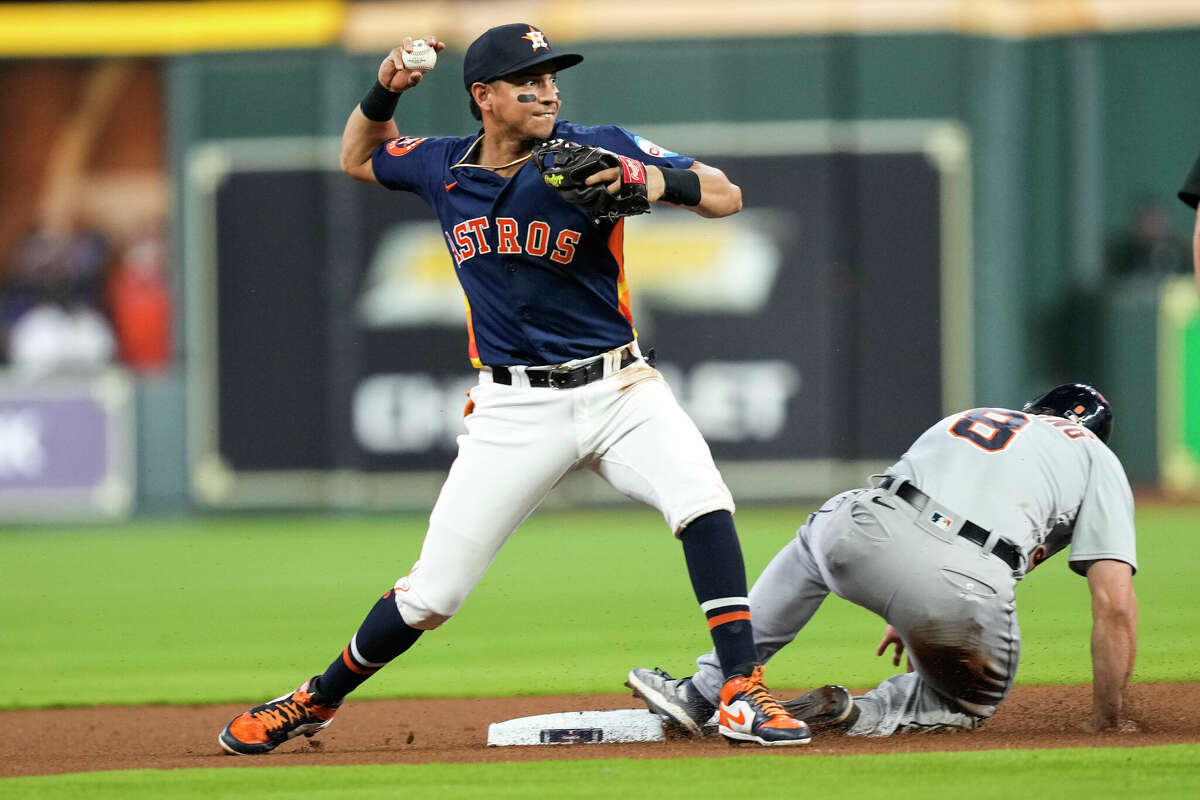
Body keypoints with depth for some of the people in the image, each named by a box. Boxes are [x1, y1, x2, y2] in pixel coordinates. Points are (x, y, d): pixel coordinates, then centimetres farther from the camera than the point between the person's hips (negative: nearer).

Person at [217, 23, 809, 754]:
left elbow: (727, 194, -12)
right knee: (432, 594, 2)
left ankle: (743, 694, -24)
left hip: (619, 388, -1)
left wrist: (653, 180, -32)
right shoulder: (442, 168, 3)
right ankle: (316, 702, 25)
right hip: (515, 410, 1)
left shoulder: (597, 150, -7)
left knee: (702, 501, -29)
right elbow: (358, 159, 24)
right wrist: (384, 92, 4)